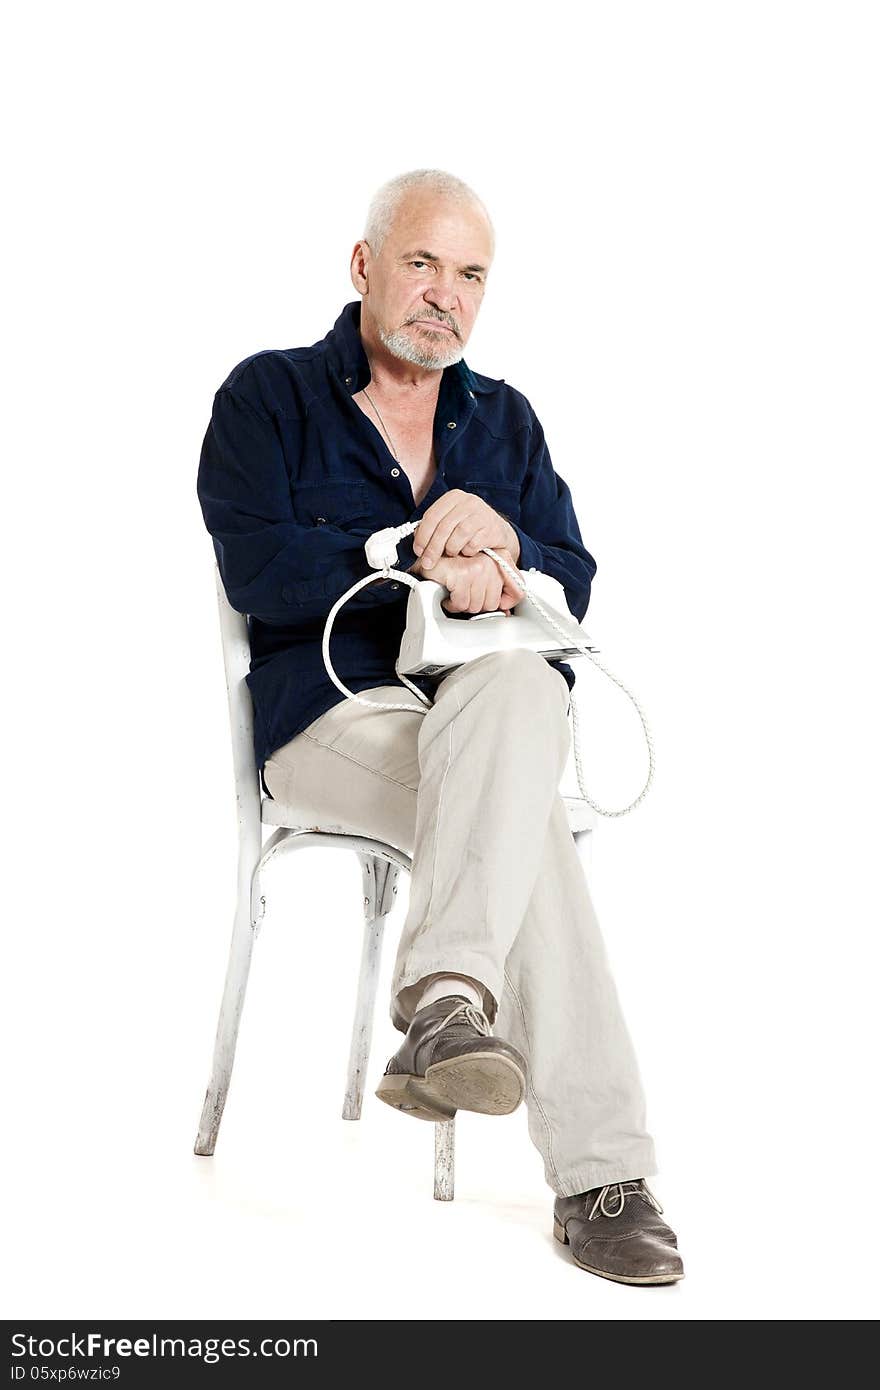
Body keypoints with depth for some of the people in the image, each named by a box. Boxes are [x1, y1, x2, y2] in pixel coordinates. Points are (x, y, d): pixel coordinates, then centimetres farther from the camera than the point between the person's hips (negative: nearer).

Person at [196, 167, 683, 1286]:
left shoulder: (504, 418, 21)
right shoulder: (268, 396, 8)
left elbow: (574, 587, 12)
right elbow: (256, 569, -8)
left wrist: (500, 545, -11)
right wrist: (424, 563, -14)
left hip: (501, 700, 4)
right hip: (335, 712, -3)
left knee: (518, 686, -36)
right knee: (528, 822, -33)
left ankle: (446, 997, -44)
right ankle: (601, 1172, -37)